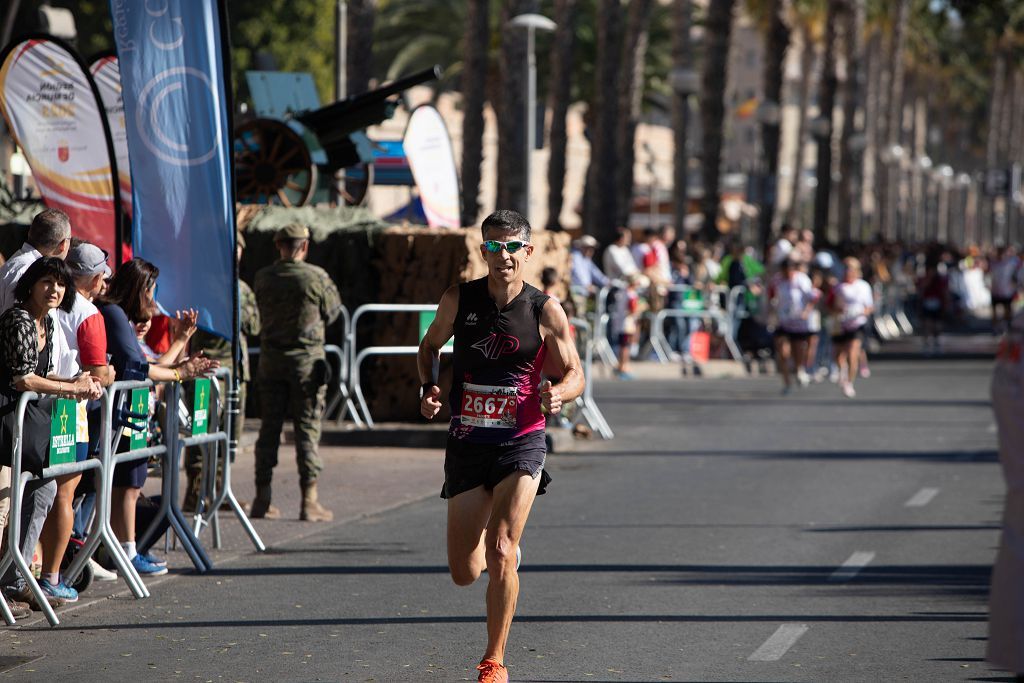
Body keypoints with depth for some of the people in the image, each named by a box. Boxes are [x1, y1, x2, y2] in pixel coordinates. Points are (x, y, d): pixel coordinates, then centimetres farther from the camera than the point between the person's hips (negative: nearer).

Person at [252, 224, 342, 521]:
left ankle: (262, 500, 11)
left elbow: (262, 314, 7)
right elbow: (332, 312, 0)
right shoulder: (316, 277, -11)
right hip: (307, 359, -3)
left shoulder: (263, 278, -1)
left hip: (271, 360, 3)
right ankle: (309, 501, -2)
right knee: (307, 429, 1)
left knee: (269, 428, 9)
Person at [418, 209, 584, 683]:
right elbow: (430, 346, 16)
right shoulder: (459, 300, -1)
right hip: (466, 443, 2)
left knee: (501, 552, -18)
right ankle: (503, 549, 41)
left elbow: (574, 374, 4)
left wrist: (559, 394, -19)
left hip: (521, 443, -2)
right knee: (464, 573, 3)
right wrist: (429, 387, -3)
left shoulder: (546, 312, -5)